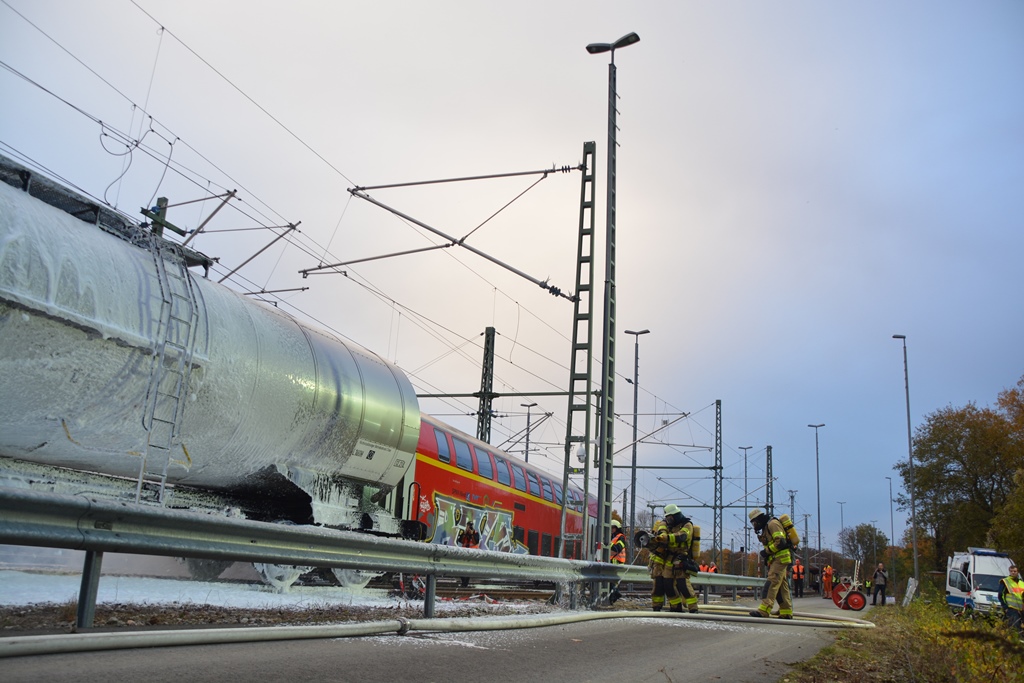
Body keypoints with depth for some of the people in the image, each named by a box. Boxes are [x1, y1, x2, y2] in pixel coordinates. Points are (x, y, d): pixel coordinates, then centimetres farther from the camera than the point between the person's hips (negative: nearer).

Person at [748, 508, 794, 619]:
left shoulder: (772, 523, -10)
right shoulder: (766, 527, 22)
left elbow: (780, 542, -20)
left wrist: (767, 551, -16)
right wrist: (767, 556, 13)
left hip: (780, 559, -11)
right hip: (776, 560, 11)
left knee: (771, 583, -18)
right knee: (781, 586, 11)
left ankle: (764, 610, -27)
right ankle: (786, 612, 15)